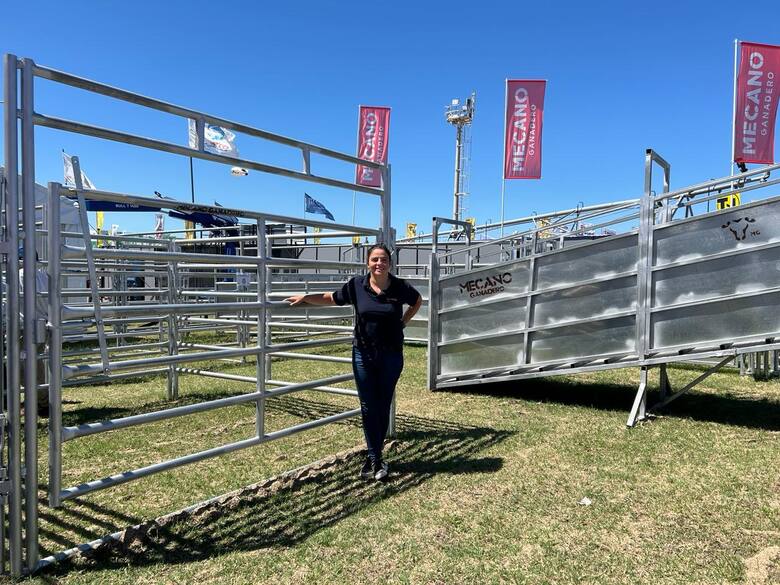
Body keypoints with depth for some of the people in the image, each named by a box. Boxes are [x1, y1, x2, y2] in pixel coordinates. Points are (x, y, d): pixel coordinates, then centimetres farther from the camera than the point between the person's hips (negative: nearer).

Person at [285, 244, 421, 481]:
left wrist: (403, 322, 6)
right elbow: (332, 298, 10)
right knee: (368, 408, 5)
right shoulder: (357, 285, -5)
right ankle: (375, 459, 19)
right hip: (363, 354, 1)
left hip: (391, 355, 0)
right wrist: (305, 297, 5)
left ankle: (374, 456, 25)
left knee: (383, 407, 9)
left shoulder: (400, 287, -8)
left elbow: (418, 301, 13)